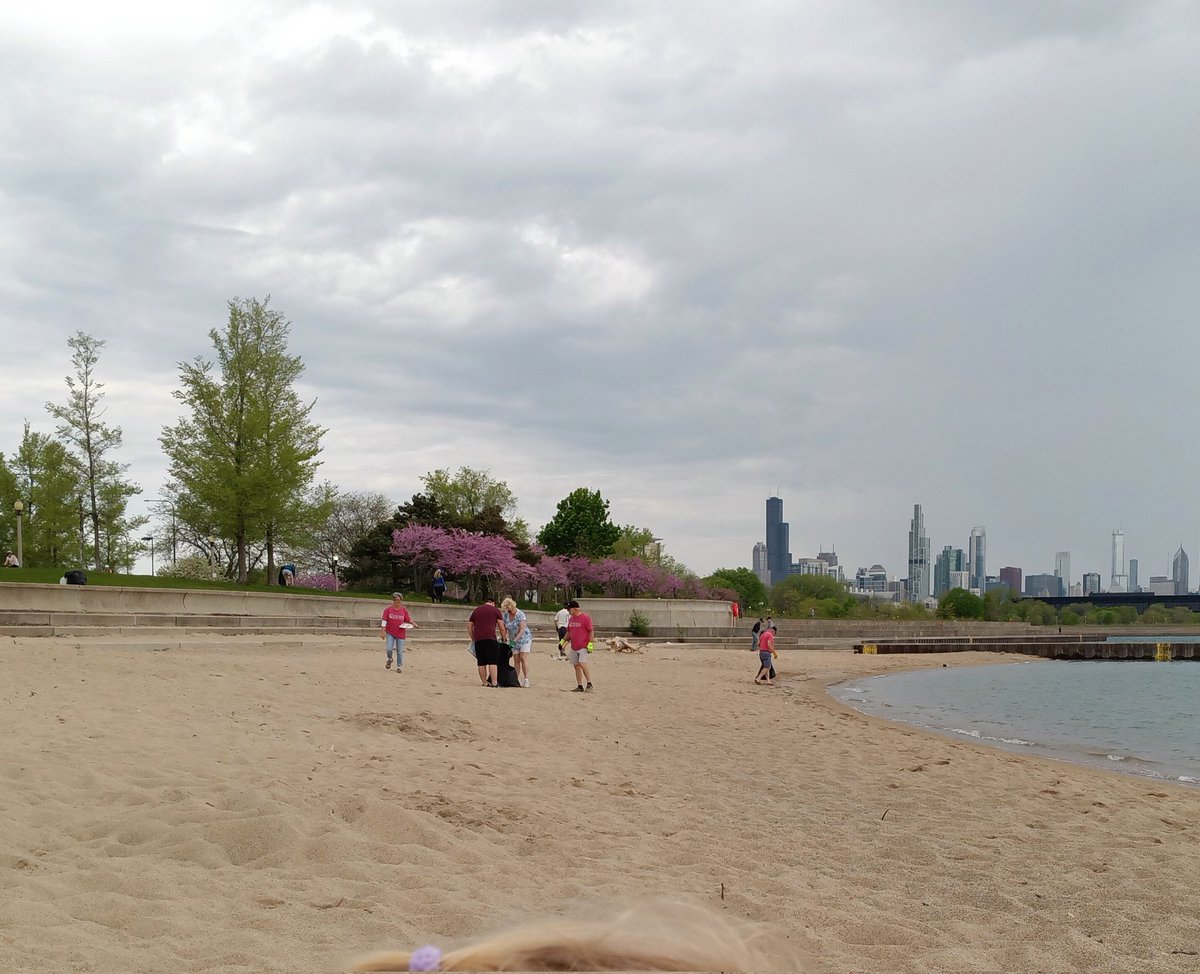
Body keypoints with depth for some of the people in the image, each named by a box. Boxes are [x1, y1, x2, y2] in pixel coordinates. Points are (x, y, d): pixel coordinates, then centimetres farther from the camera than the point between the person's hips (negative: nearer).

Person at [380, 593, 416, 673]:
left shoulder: (404, 610, 3)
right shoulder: (388, 609, -3)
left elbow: (408, 620, 10)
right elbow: (384, 620, -3)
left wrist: (413, 624, -9)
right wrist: (382, 631, -8)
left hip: (400, 634, 1)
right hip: (390, 633, -1)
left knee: (400, 651, 3)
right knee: (389, 648, -11)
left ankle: (399, 666, 17)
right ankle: (389, 659, 21)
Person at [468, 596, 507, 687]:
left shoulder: (476, 610, 21)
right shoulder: (496, 611, 9)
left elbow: (469, 626, 19)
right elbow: (502, 628, 5)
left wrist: (473, 639, 23)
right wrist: (503, 638, 18)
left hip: (478, 640, 4)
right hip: (490, 638, -4)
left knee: (481, 663, 7)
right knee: (493, 662, -6)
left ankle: (485, 682, 8)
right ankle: (494, 682, -14)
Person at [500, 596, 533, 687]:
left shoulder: (520, 615, -19)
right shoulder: (506, 615, -1)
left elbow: (522, 630, -25)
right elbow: (504, 628, 4)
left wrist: (515, 640, -32)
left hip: (524, 638, -5)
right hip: (513, 640, 5)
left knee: (524, 658, -13)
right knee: (516, 660, 3)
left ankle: (526, 679, -15)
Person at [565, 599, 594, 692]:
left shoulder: (585, 617, -10)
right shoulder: (571, 618, 13)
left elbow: (591, 631, -10)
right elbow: (569, 632, 23)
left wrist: (590, 643, -15)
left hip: (583, 646, -8)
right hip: (573, 647, 8)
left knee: (582, 664, -18)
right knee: (576, 666, 7)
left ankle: (589, 683, -10)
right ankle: (580, 686, 12)